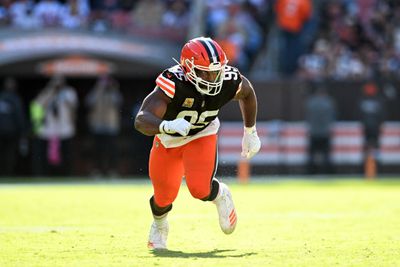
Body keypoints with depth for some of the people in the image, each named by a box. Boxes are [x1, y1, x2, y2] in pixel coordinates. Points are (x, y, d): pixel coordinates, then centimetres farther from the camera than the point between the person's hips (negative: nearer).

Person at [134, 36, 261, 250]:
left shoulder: (229, 81, -27)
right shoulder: (173, 83, -38)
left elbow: (247, 93, 0)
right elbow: (141, 121, -46)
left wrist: (250, 132, 7)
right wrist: (167, 126, -65)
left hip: (201, 136, 1)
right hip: (168, 138, -1)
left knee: (200, 189, -21)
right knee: (165, 196, 10)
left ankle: (220, 196, 17)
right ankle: (159, 226, 48)